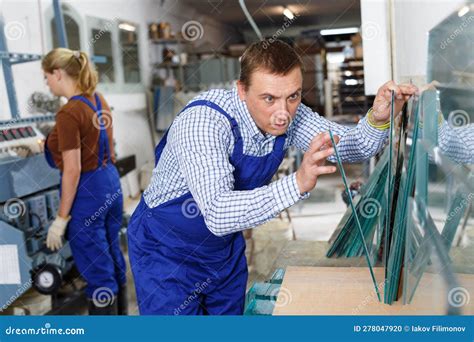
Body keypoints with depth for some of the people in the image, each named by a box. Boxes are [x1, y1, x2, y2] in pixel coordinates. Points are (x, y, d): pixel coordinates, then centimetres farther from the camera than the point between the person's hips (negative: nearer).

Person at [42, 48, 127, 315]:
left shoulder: (68, 113, -19)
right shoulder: (99, 100, 6)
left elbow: (73, 170, -21)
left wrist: (61, 218, -15)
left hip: (86, 189, -9)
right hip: (111, 183, 9)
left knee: (97, 270, 4)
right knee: (113, 258, 21)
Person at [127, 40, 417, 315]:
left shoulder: (289, 115, -14)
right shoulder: (203, 120, -34)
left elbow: (354, 146, -7)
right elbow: (217, 215, -44)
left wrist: (378, 119, -29)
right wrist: (298, 184, -55)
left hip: (225, 244, 6)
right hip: (166, 250, -6)